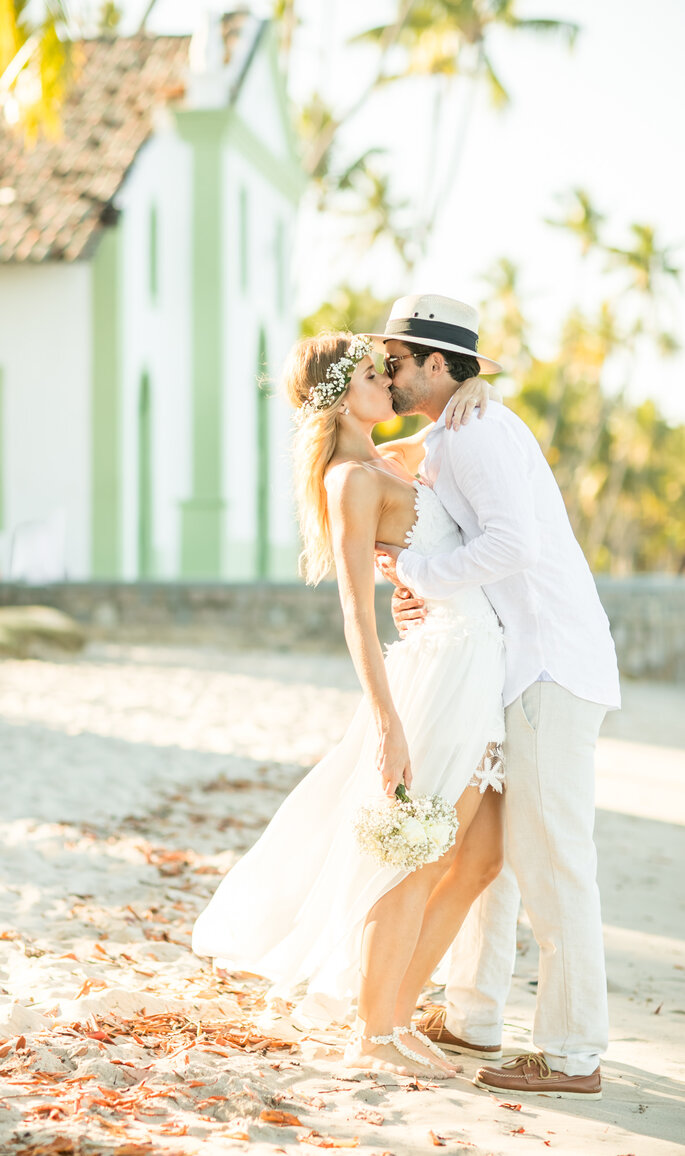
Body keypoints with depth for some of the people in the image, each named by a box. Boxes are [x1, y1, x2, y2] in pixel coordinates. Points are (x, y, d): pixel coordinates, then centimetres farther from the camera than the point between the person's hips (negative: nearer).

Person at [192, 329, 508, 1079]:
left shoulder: (387, 464, 16)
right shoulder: (352, 479, -10)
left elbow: (452, 412, 31)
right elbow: (358, 611, -16)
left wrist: (471, 383, 6)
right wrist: (386, 724, -20)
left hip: (480, 671, 9)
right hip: (448, 659, -9)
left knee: (480, 859, 12)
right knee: (417, 859, 0)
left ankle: (395, 1015, 21)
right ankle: (372, 1036, 12)